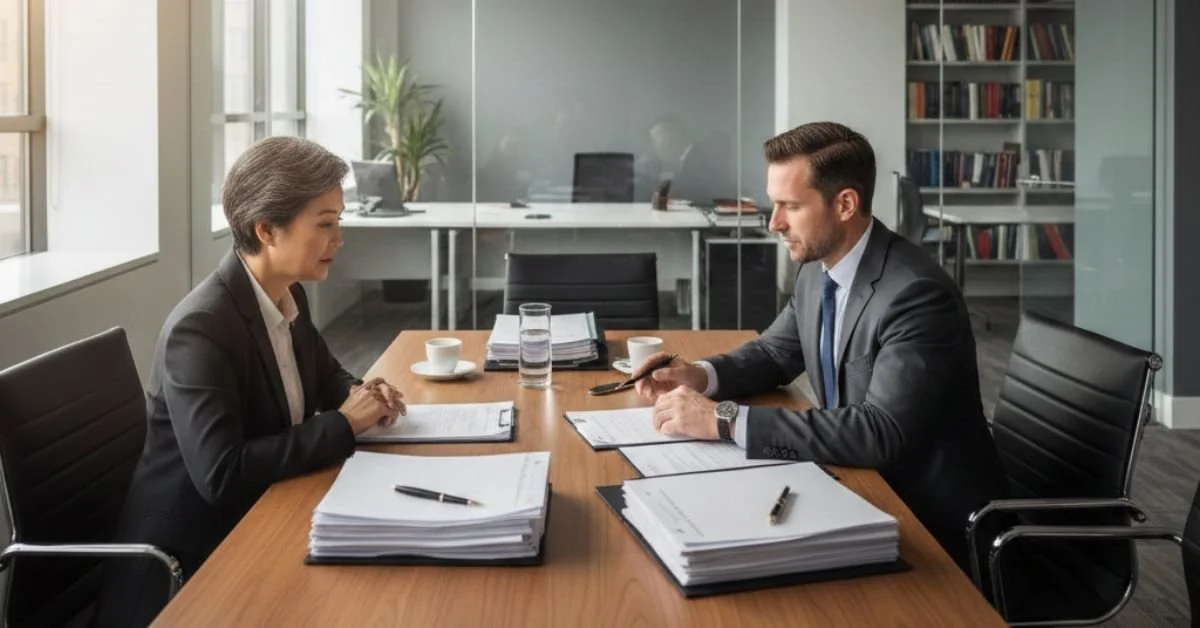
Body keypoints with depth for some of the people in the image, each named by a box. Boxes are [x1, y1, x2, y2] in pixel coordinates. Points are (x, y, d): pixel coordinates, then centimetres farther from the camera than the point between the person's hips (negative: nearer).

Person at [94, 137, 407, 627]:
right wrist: (343, 424, -23)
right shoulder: (199, 329, -23)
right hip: (192, 556, -8)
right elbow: (221, 475, -30)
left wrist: (357, 395, -3)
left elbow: (323, 375, 20)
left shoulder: (289, 295, 2)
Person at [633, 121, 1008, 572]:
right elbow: (775, 353, 15)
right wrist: (700, 375, -6)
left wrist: (726, 420, -35)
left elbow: (882, 432, -34)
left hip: (931, 522, -7)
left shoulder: (917, 294, -26)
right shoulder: (818, 268, 0)